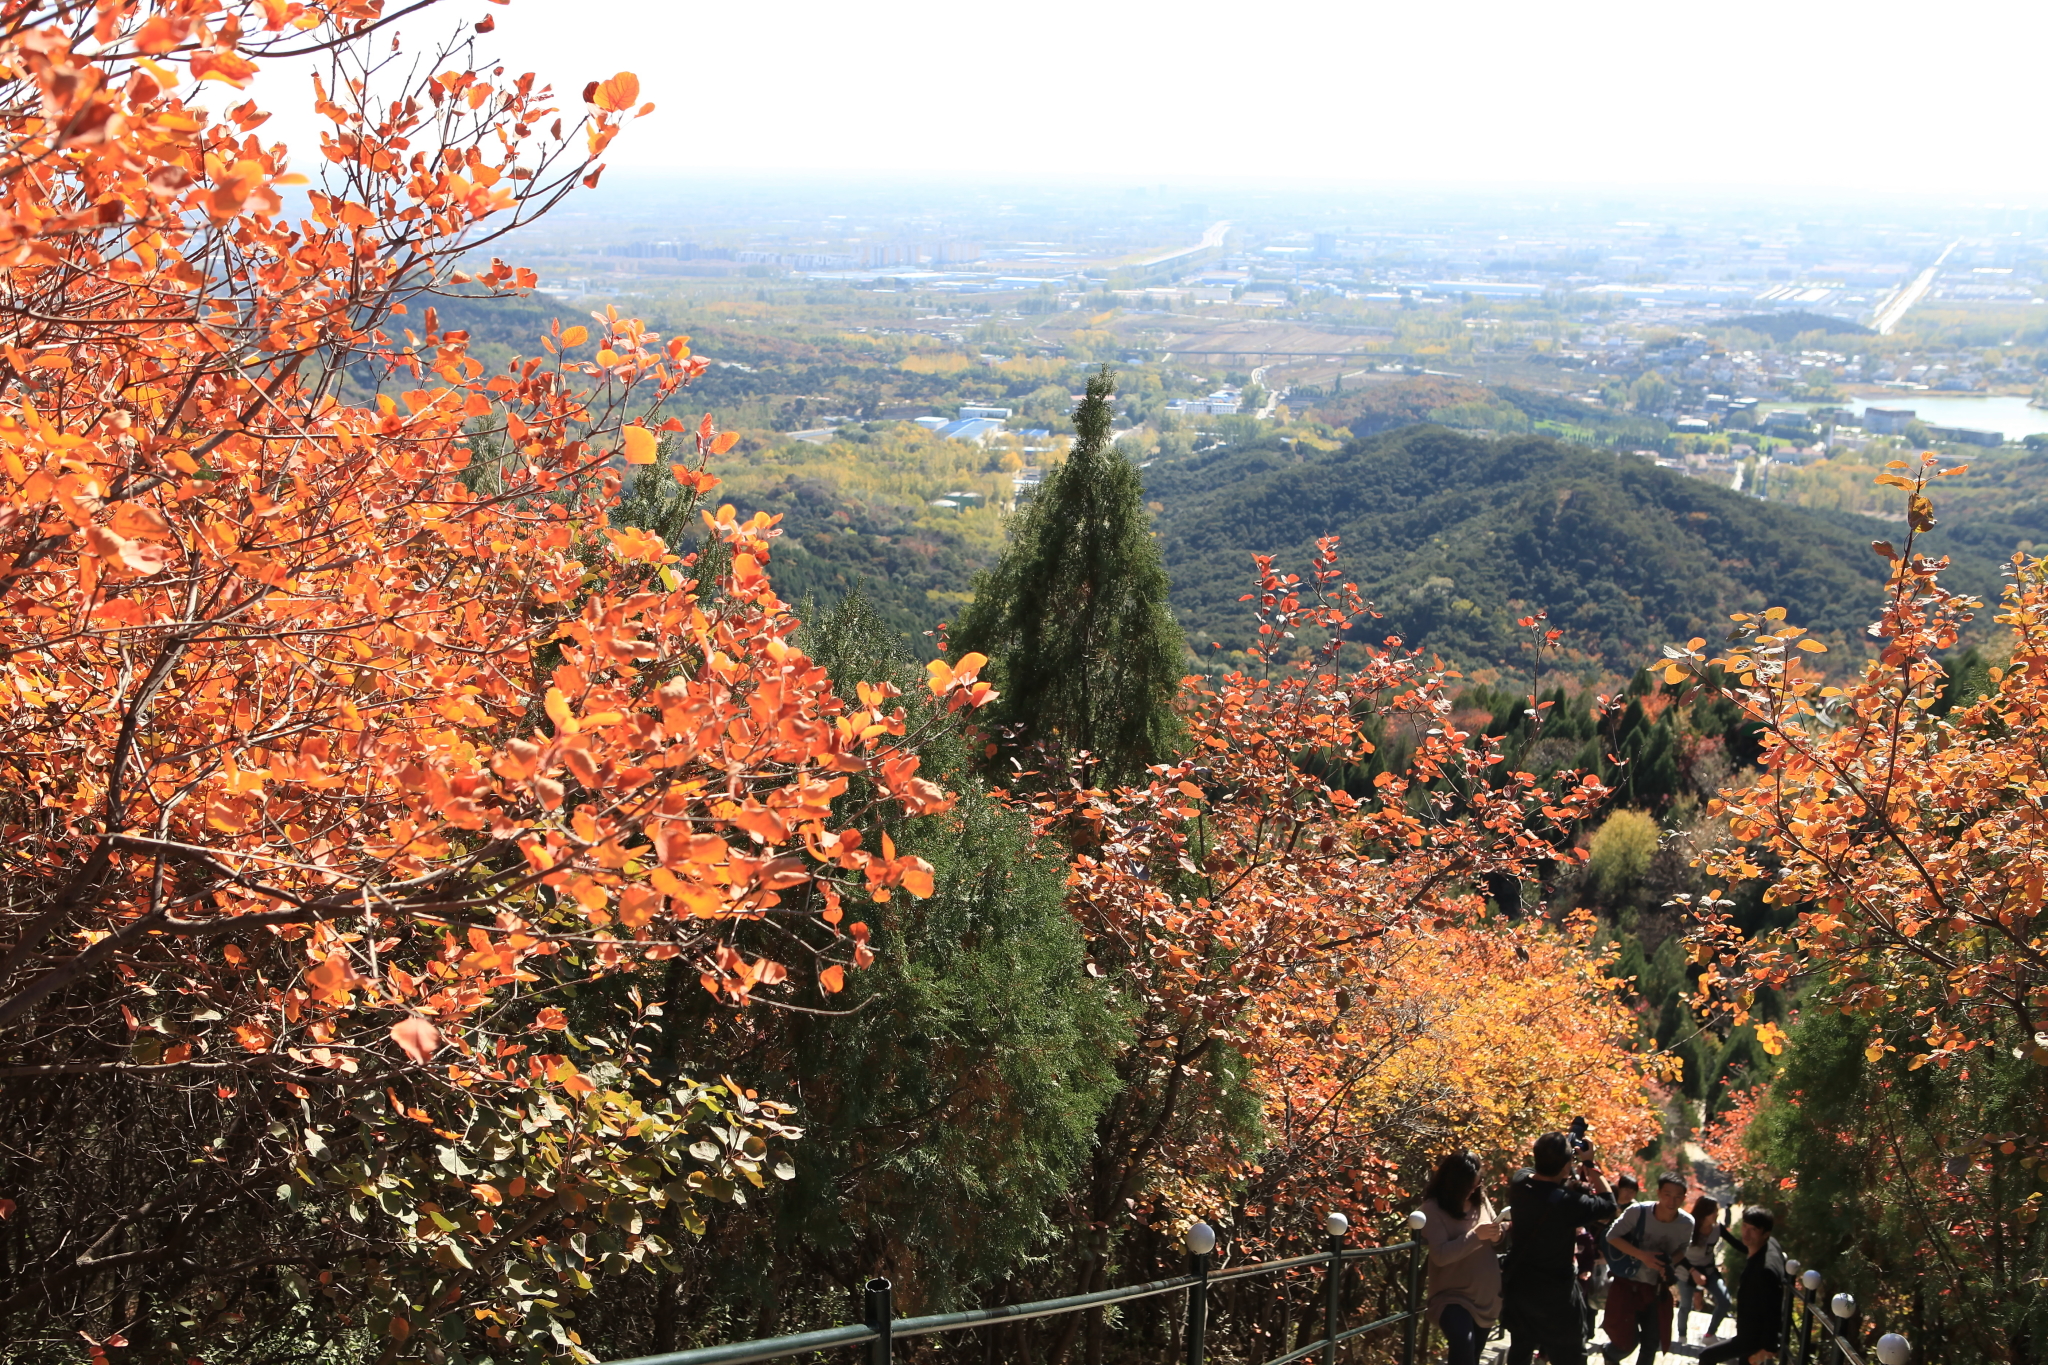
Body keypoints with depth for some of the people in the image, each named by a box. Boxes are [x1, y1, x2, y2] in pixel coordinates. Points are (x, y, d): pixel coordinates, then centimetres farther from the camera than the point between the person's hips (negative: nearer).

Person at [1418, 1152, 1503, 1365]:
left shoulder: (1480, 1200, 2)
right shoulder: (1433, 1208, -13)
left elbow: (1495, 1240, 13)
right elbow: (1440, 1255, -21)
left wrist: (1496, 1234, -11)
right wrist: (1476, 1235, -27)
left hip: (1486, 1295, 6)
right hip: (1453, 1295, -6)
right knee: (1463, 1346, -29)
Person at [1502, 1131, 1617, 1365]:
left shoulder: (1520, 1184, -8)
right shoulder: (1568, 1203, -27)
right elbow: (1608, 1204, -11)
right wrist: (1589, 1164, -7)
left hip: (1518, 1286, 7)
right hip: (1555, 1294, -6)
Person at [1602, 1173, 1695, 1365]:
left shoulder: (1687, 1223, -13)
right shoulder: (1637, 1211, -24)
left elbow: (1682, 1249, 6)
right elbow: (1612, 1236, -15)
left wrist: (1670, 1263, -16)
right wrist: (1642, 1255, -26)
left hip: (1658, 1288, 3)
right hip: (1628, 1283, -3)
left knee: (1652, 1343, 13)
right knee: (1627, 1339, -4)